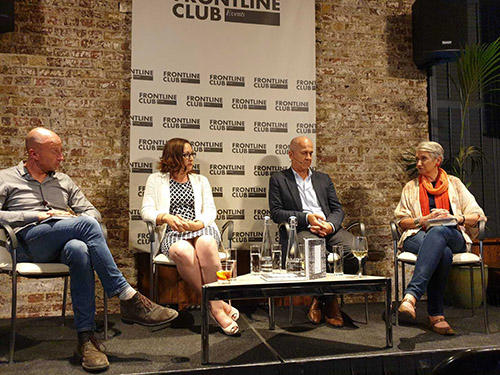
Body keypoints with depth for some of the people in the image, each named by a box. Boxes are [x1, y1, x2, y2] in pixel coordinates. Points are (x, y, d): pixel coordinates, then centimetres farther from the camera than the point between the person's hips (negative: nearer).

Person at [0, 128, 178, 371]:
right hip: (29, 242, -3)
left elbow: (93, 211, 23)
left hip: (64, 244, 4)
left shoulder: (64, 181, 28)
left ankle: (86, 338, -37)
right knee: (86, 224, -32)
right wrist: (36, 216, -9)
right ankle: (128, 298, -32)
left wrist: (83, 219, -1)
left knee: (79, 251, -37)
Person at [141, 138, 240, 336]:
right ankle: (217, 305, -28)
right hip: (172, 233, -1)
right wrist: (166, 217, -13)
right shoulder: (156, 180, 17)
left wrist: (198, 223, -11)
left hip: (201, 229, 2)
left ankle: (215, 305, -30)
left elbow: (210, 210, 12)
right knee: (183, 252, -39)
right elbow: (146, 211, 8)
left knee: (206, 244, -38)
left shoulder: (200, 180, 23)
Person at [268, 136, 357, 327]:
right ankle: (330, 302, -10)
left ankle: (322, 299, -6)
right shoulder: (278, 179, 15)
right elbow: (276, 213, 3)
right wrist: (307, 217, -10)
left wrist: (330, 225, -6)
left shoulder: (324, 179, 27)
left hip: (330, 229, 4)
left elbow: (338, 209, 18)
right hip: (300, 230, -4)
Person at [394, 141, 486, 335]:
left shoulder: (454, 183, 19)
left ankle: (412, 294, -54)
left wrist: (457, 218, -7)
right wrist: (426, 219, -6)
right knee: (443, 253, -38)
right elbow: (402, 222, 11)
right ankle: (436, 315, -39)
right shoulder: (411, 187, 20)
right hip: (419, 237, 0)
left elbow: (477, 215, 13)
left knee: (439, 232, -40)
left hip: (452, 236, 0)